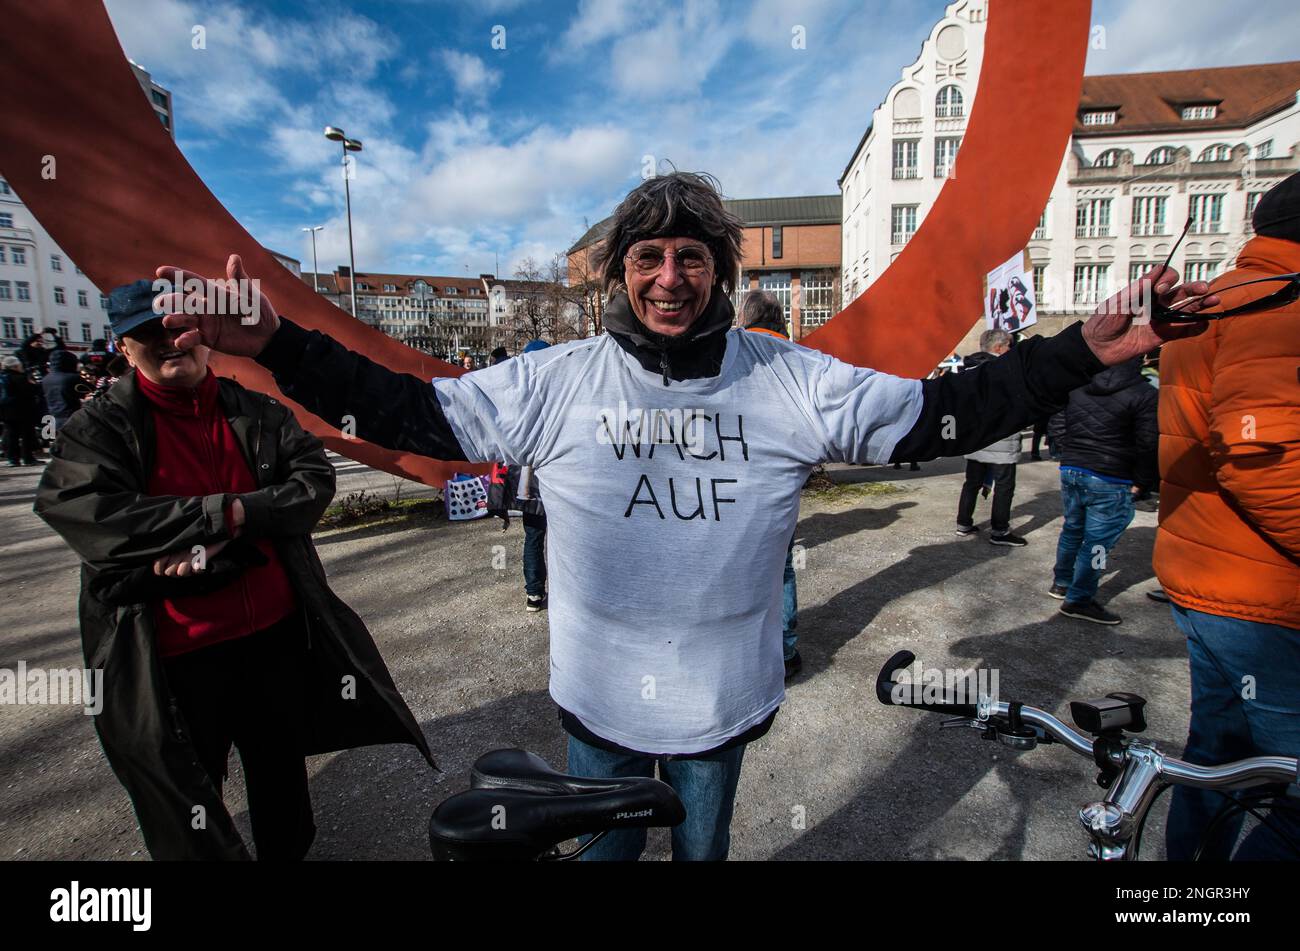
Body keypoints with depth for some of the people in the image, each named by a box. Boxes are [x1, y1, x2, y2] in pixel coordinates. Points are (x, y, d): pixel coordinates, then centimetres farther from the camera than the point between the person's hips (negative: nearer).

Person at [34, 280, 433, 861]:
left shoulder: (258, 413, 3)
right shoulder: (100, 427, -4)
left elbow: (314, 479, -6)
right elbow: (77, 510, -19)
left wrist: (230, 530, -18)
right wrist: (220, 513, -23)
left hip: (277, 633, 3)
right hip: (176, 655, -2)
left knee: (282, 772, 23)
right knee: (185, 795, 17)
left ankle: (288, 852, 47)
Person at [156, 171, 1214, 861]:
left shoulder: (790, 381, -12)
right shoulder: (557, 381, -13)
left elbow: (940, 414, -9)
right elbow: (411, 411, -11)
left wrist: (1084, 350, -16)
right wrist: (279, 345, -19)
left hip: (726, 698, 1)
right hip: (598, 697, 0)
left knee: (705, 847, 30)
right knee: (605, 847, 28)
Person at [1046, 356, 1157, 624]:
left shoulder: (1076, 388, 7)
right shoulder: (1144, 394, -10)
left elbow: (1060, 427, 14)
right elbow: (1147, 445, -12)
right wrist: (1142, 484, -3)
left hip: (1070, 470, 6)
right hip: (1110, 481, -6)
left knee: (1072, 529, 21)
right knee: (1098, 540, 2)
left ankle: (1061, 583, 33)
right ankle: (1079, 600, 7)